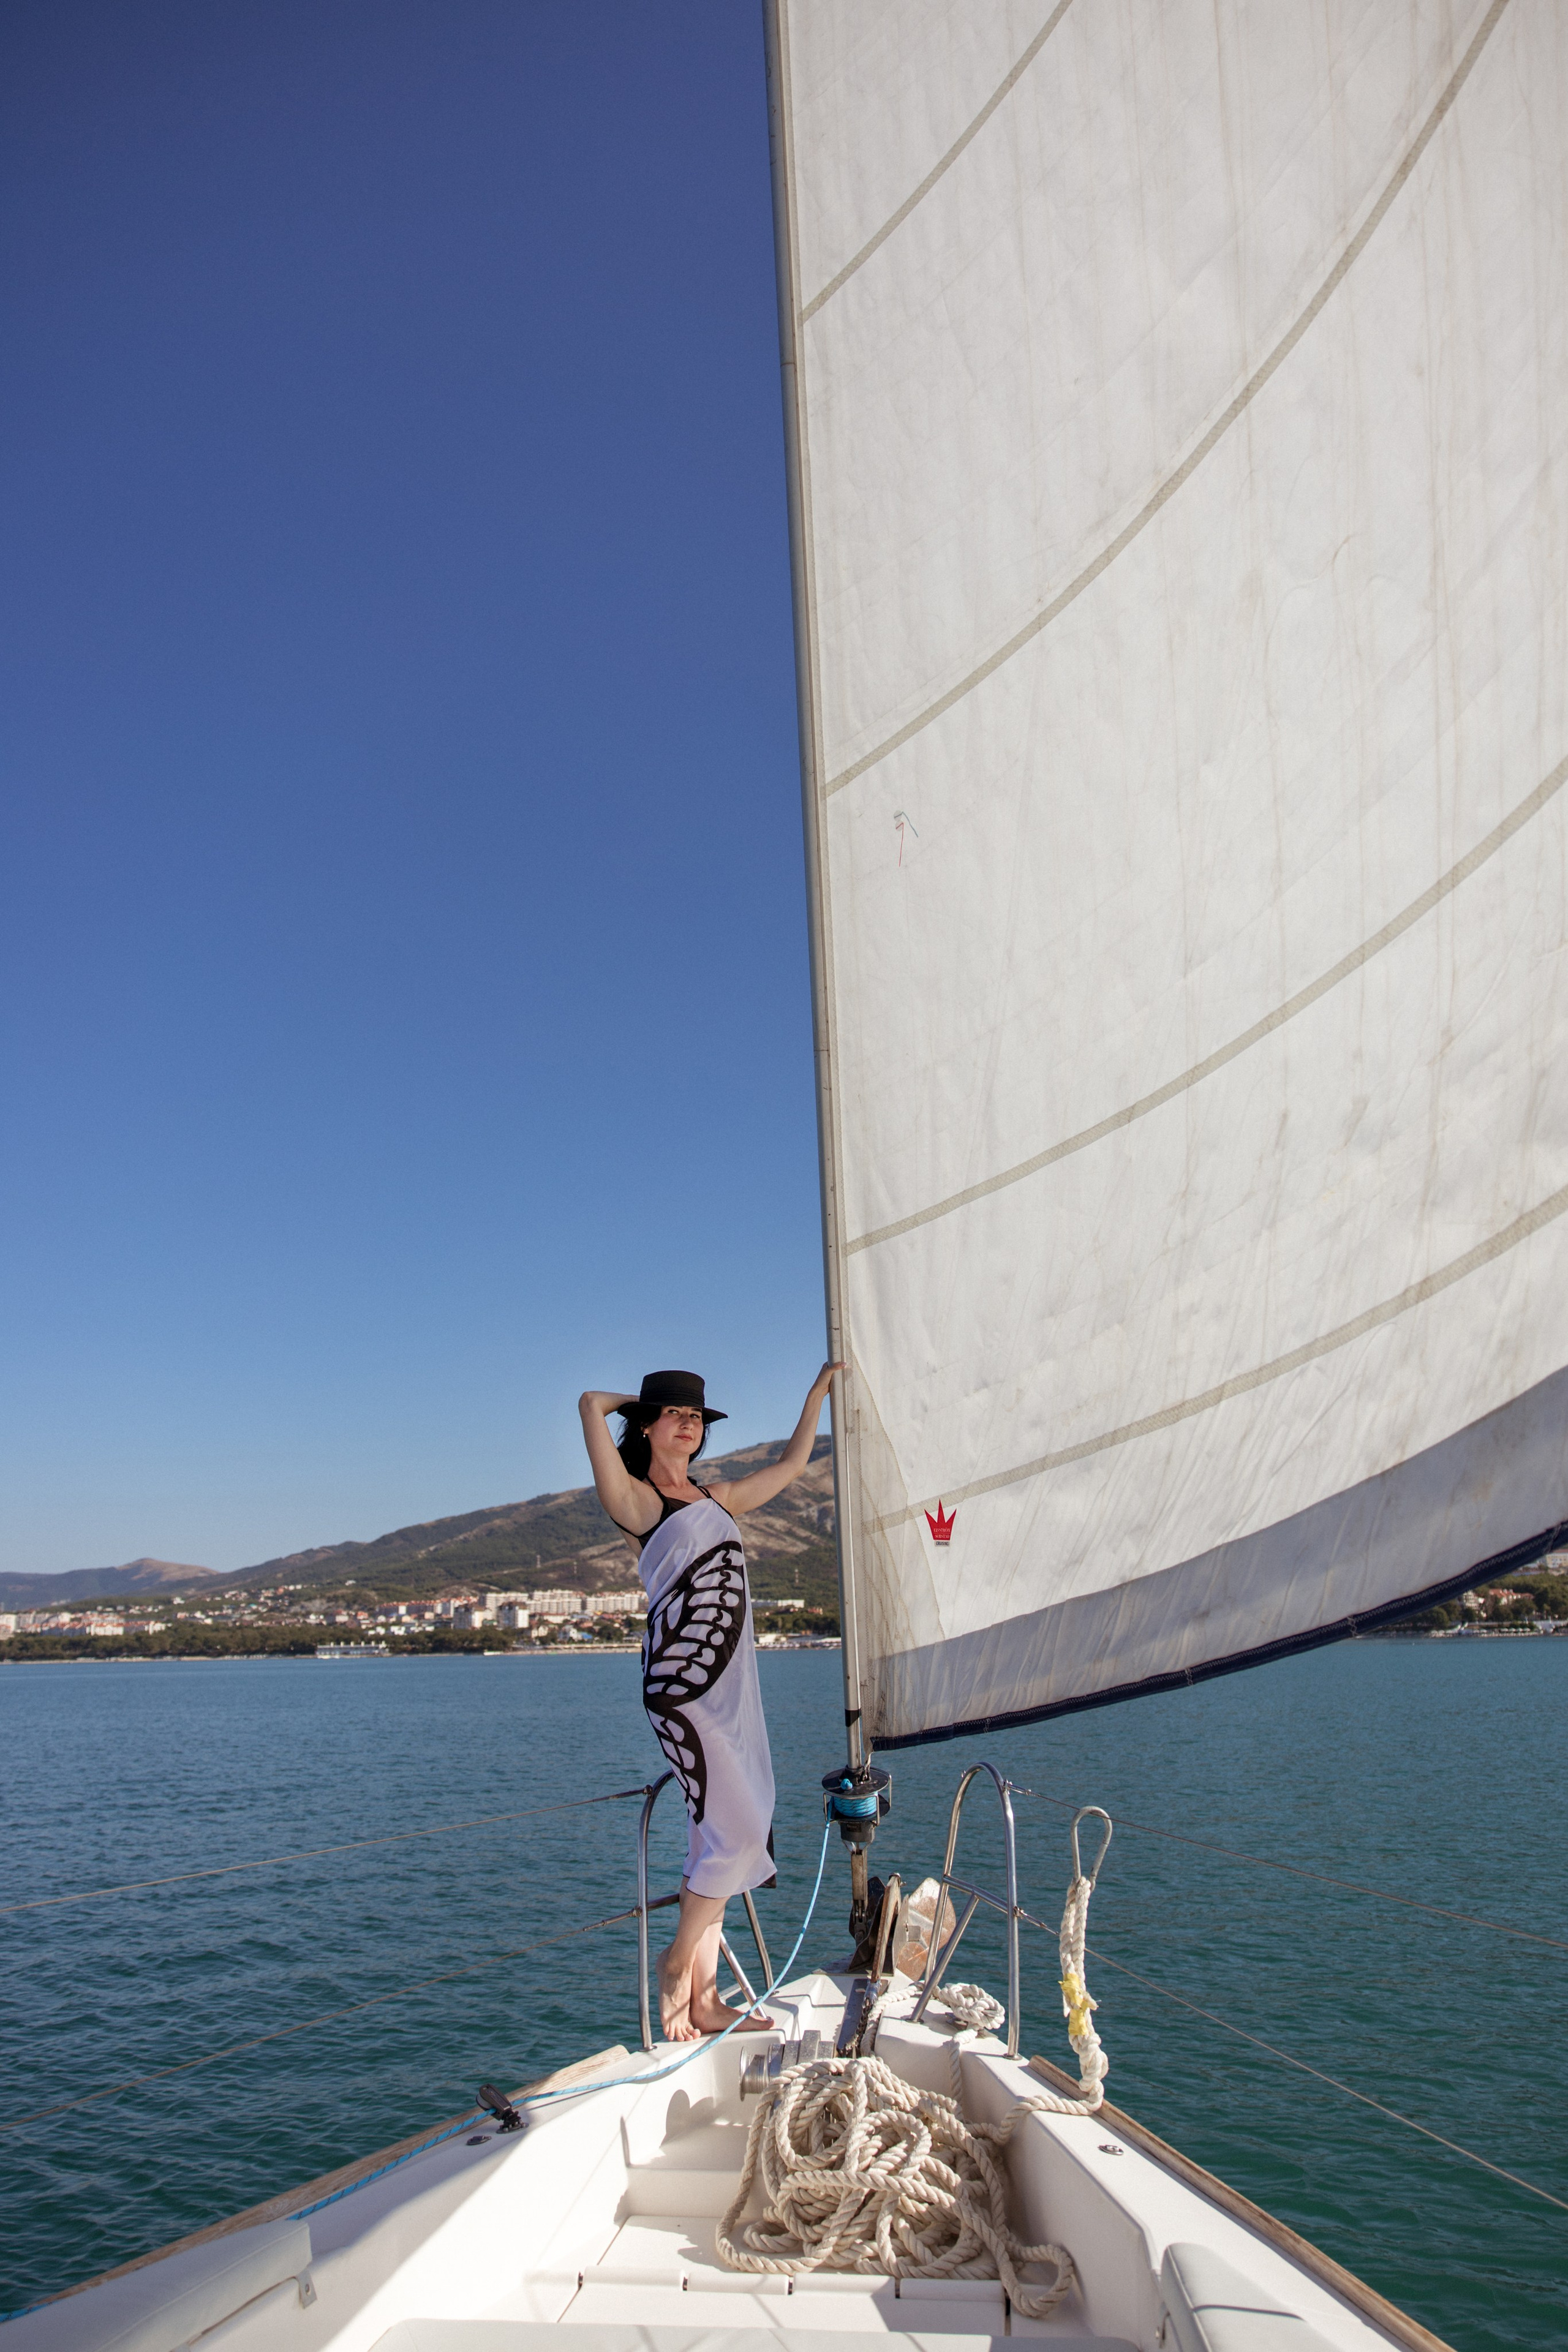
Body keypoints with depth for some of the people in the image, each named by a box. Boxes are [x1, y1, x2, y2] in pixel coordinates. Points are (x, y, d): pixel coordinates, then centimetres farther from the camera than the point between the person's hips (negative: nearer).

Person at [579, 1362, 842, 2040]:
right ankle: (677, 1962, 10)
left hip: (731, 1683, 7)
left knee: (715, 1837, 9)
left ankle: (704, 1998, 16)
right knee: (738, 1833, -10)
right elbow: (591, 1404, -13)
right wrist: (643, 1399, 7)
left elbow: (793, 1463, 30)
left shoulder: (719, 1498, 19)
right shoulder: (635, 1500, -2)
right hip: (682, 1683, -7)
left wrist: (818, 1392, 31)